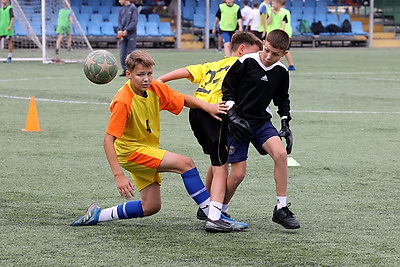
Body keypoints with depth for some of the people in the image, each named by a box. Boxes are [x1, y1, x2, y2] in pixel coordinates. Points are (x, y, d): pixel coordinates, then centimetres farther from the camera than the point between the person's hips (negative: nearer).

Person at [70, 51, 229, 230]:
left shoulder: (156, 89, -6)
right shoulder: (123, 102, -25)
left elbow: (185, 100, 9)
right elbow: (108, 140, -26)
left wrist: (207, 106, -11)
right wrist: (119, 175, -33)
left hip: (148, 151, 8)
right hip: (131, 150, -8)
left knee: (151, 207, 8)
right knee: (186, 163, -20)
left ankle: (96, 215, 18)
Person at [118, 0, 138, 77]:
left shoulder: (133, 8, -2)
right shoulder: (121, 9, 15)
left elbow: (134, 21, -9)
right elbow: (119, 21, 11)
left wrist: (126, 30, -16)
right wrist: (120, 30, -7)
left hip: (131, 34, -5)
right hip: (122, 35, 5)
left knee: (130, 53, -5)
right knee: (122, 53, 0)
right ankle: (125, 70, 6)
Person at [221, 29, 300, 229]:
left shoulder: (281, 72, 2)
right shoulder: (246, 63, -13)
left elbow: (283, 100, 18)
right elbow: (227, 88, -6)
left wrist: (285, 125, 8)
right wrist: (232, 116, -15)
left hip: (262, 121, 4)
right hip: (239, 123, -4)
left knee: (281, 153, -21)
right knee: (238, 174, -10)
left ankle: (281, 209, -13)